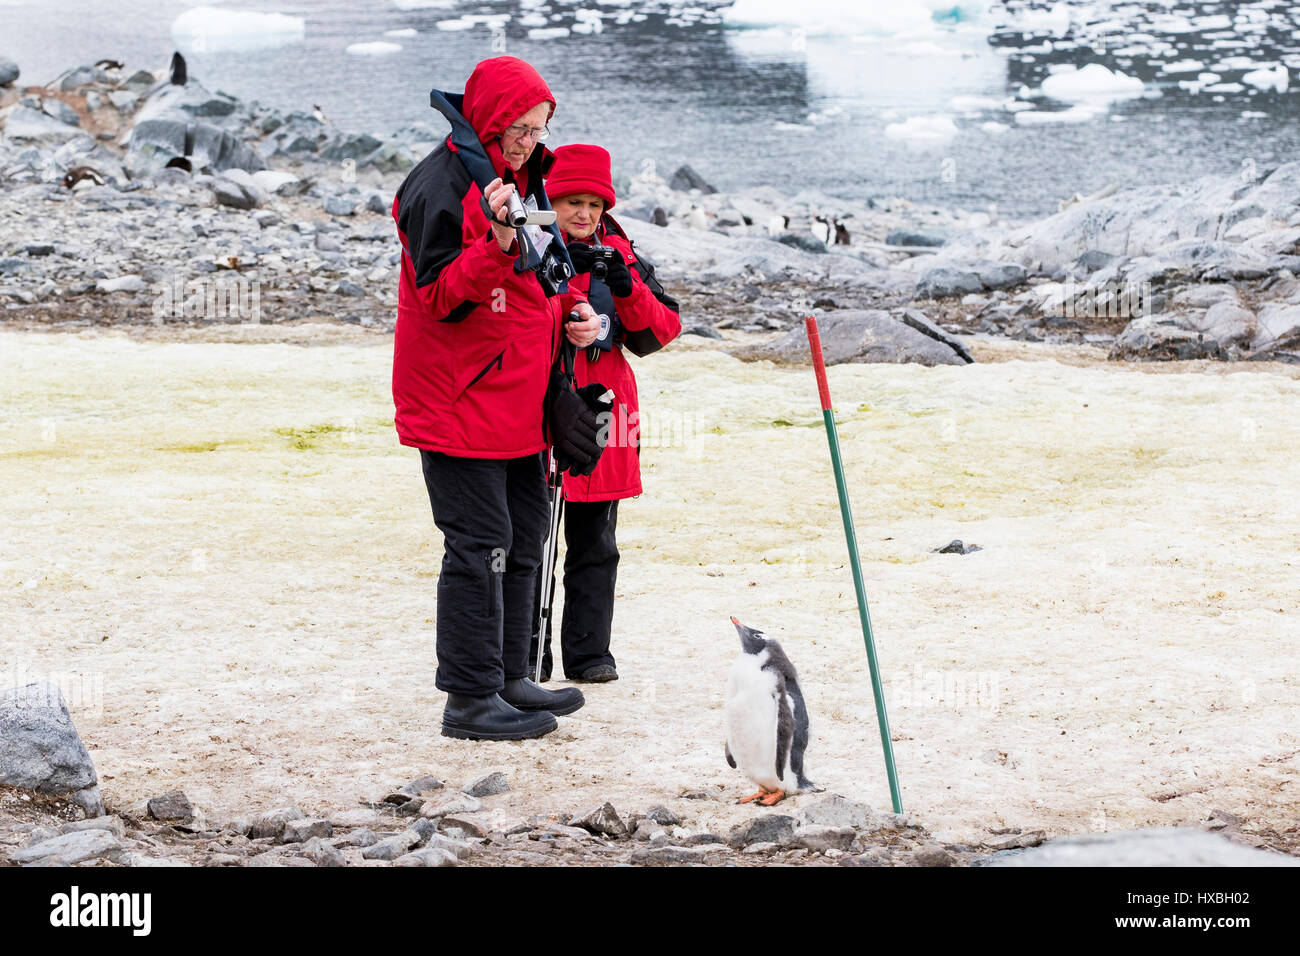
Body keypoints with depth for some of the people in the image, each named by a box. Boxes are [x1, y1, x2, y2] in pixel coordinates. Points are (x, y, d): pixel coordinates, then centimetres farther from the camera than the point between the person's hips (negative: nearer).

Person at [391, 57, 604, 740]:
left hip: (516, 396, 9)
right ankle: (470, 699, -2)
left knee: (525, 533, 13)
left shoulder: (523, 177, 13)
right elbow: (441, 297, -21)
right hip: (458, 397, -9)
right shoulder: (442, 184, -16)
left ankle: (509, 678, 23)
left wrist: (570, 310, 5)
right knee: (481, 542, -8)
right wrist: (497, 244, -35)